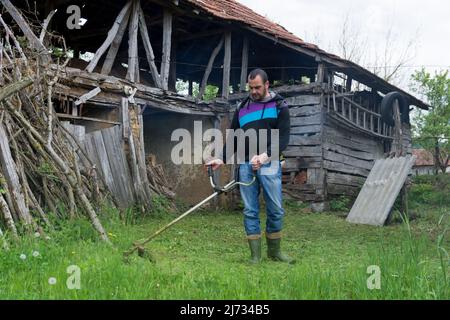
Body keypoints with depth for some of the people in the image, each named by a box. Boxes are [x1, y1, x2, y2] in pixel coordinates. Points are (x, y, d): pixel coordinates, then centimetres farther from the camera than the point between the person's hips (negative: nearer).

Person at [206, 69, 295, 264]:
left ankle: (274, 251, 19)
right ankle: (255, 255, 12)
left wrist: (266, 155, -21)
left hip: (269, 165, -3)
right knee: (250, 211, 3)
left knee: (276, 210, 0)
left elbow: (283, 137, -6)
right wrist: (223, 159, 3)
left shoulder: (279, 106, 3)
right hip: (246, 165, 3)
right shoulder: (242, 108, 14)